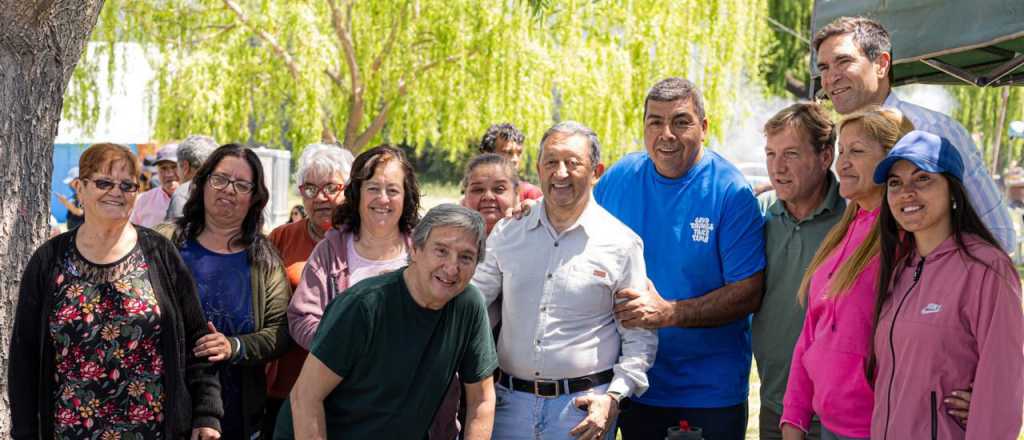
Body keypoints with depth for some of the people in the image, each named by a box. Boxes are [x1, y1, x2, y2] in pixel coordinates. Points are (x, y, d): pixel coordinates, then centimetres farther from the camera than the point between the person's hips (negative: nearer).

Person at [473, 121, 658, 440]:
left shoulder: (622, 243, -3)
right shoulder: (506, 235, 4)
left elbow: (639, 337, 1)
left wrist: (614, 396, -9)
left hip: (584, 405, -2)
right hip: (511, 401, 3)